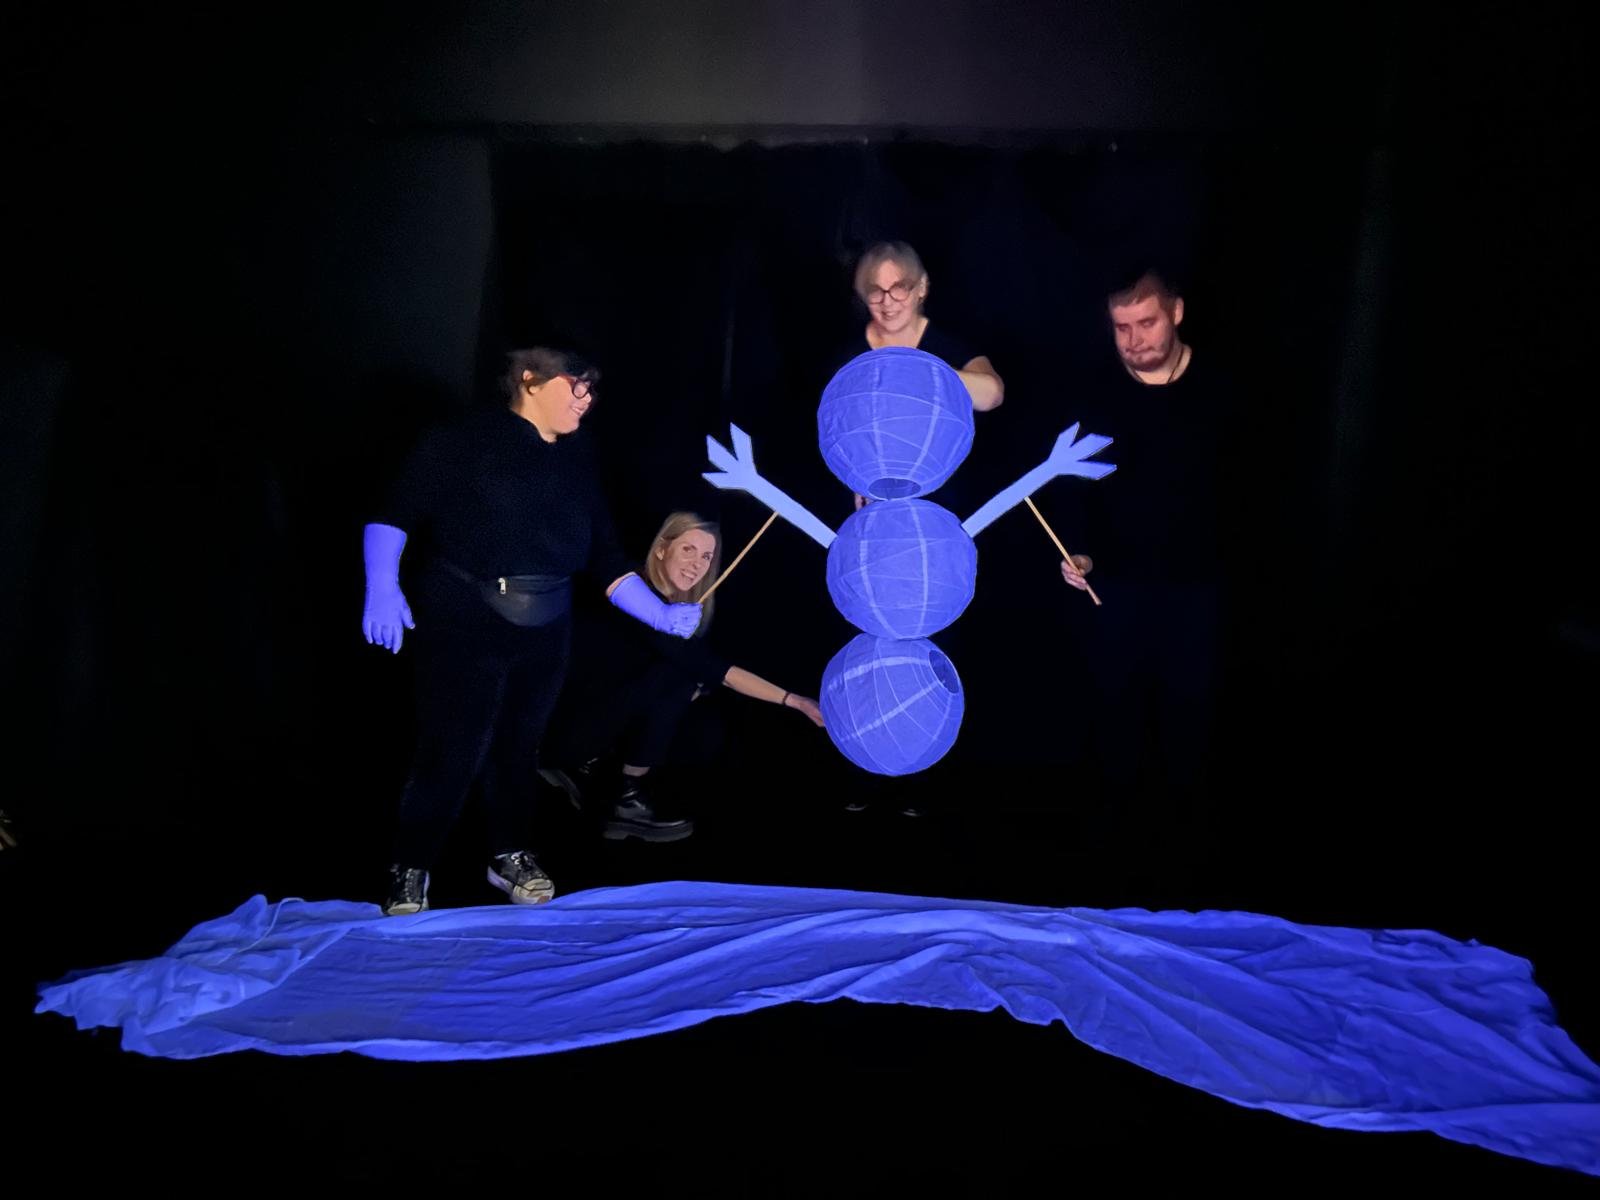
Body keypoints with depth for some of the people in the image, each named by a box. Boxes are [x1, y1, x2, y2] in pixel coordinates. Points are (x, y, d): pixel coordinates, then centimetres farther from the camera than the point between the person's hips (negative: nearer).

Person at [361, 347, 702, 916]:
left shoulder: (577, 459, 10)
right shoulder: (465, 441, -8)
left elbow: (603, 553, 11)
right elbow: (394, 513, -10)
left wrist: (660, 614, 4)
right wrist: (383, 588, -22)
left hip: (544, 632, 6)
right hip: (465, 626, -5)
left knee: (519, 746, 16)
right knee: (452, 752, -5)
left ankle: (509, 855, 35)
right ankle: (410, 870, 14)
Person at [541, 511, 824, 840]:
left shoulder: (679, 610, 3)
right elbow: (698, 662, -31)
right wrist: (791, 699, -33)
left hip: (611, 723, 8)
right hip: (575, 724, -8)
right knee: (675, 672, -22)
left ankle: (595, 774, 9)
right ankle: (627, 800, -13)